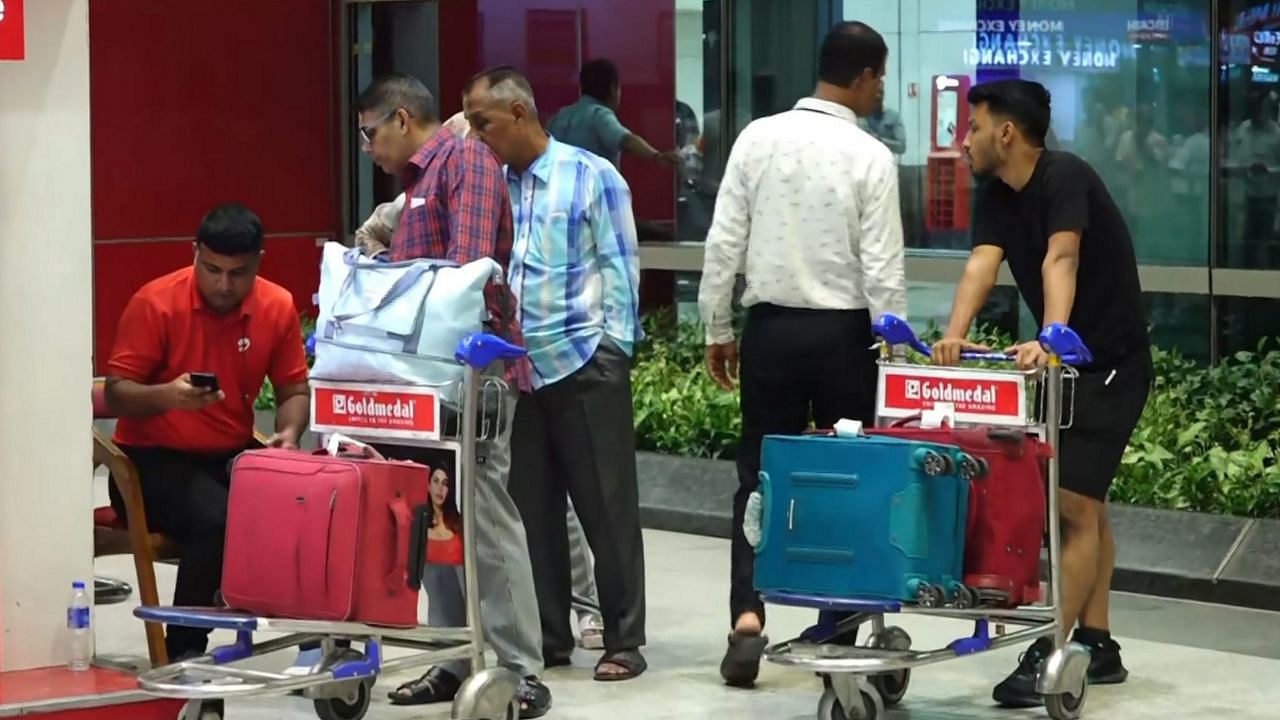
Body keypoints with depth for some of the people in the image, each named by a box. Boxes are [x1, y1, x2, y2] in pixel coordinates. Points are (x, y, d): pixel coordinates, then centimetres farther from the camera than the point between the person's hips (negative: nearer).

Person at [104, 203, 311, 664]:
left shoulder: (278, 307, 0)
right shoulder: (155, 303, -12)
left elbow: (294, 390, 10)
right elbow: (115, 395, -10)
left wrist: (289, 433, -13)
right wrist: (167, 395, -31)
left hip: (233, 456, 4)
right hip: (153, 458, -4)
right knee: (215, 518, -33)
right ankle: (183, 652, -19)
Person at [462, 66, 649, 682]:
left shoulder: (593, 178, -3)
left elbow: (619, 269, -4)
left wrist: (614, 349, -9)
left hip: (584, 365, -5)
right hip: (518, 370, 5)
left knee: (606, 507, 0)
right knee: (533, 509, 9)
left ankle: (624, 641, 7)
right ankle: (548, 636, 18)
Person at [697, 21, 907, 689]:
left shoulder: (758, 138, -2)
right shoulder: (870, 157, -9)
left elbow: (724, 242, 0)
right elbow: (882, 268, -9)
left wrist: (717, 328, 9)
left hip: (771, 327, 2)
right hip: (842, 332, -2)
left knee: (760, 476, 7)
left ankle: (747, 619, -7)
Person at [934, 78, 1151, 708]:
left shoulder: (1065, 178, -20)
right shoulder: (998, 197, 3)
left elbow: (1060, 261, -35)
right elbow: (981, 263, -13)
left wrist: (1049, 339, -50)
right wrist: (955, 335, -30)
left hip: (1111, 362, -9)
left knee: (1075, 502, -14)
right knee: (1083, 502, 15)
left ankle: (1051, 652, -15)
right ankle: (1097, 645, 24)